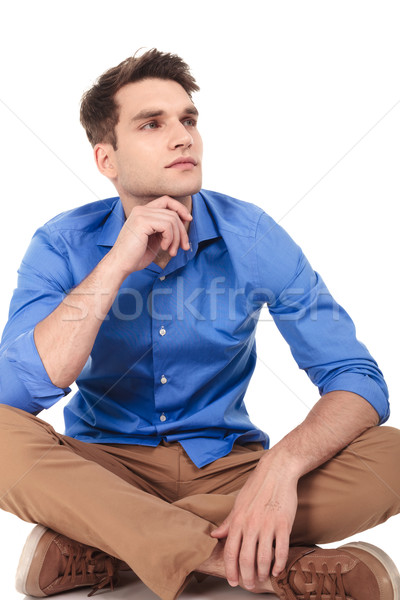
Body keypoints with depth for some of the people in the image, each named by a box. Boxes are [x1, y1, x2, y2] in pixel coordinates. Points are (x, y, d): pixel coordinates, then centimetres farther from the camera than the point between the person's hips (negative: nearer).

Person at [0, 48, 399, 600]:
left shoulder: (254, 238, -8)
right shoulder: (62, 245, -7)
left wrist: (282, 465, -32)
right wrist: (117, 264, -27)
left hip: (227, 463, 1)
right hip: (105, 463, 0)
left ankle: (100, 546, -23)